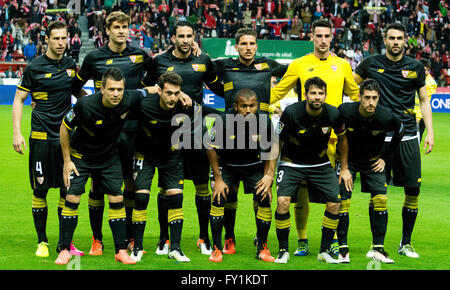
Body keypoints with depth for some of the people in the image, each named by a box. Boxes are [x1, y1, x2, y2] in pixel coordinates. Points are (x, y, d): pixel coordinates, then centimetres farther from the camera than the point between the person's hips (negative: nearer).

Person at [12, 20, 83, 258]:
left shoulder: (70, 65, 8)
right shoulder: (35, 67, -3)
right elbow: (19, 100, 1)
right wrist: (16, 132, -6)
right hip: (41, 138, -4)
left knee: (68, 189, 4)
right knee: (40, 189, -2)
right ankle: (42, 241, 9)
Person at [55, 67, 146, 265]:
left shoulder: (130, 99, -22)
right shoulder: (85, 105, -30)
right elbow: (64, 128, -13)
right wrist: (67, 160, -11)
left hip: (109, 156, 3)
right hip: (80, 155, -3)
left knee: (117, 200, -2)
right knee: (72, 199, -8)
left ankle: (121, 251, 6)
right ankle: (64, 250, 2)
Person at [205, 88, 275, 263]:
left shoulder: (264, 122, -20)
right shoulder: (223, 121, -26)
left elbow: (269, 151, -5)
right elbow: (212, 149, -11)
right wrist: (218, 179, -10)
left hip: (254, 166, 1)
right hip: (227, 165, -1)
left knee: (265, 201, -11)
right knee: (218, 200, -15)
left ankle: (262, 248, 4)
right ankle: (217, 248, -2)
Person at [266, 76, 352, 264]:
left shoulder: (333, 114, -15)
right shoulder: (291, 113, -22)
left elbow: (342, 138, 6)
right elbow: (277, 141, -10)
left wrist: (344, 168, 9)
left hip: (321, 164, 3)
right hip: (291, 164, -3)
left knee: (334, 204, -7)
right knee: (282, 201, -21)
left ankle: (324, 251, 11)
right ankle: (283, 250, -4)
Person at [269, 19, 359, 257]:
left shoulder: (342, 65, 11)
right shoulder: (299, 65, 7)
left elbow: (355, 95, 25)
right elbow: (276, 93, 14)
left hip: (334, 136, 1)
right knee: (302, 189, 0)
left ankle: (333, 239, 10)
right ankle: (302, 241, 9)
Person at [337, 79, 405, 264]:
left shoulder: (386, 117, -24)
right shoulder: (345, 111, -25)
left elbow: (400, 131, 0)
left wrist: (385, 156, 2)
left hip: (373, 161, 1)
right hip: (347, 159, -1)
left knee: (380, 200, -11)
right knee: (342, 201, -11)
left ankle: (377, 248, -1)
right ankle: (343, 249, -1)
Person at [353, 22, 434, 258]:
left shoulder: (415, 67, 6)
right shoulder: (371, 64, 3)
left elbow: (424, 100, 13)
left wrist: (430, 132, 5)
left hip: (407, 137, 2)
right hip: (379, 137, -1)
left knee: (413, 190, 0)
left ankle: (405, 243, 14)